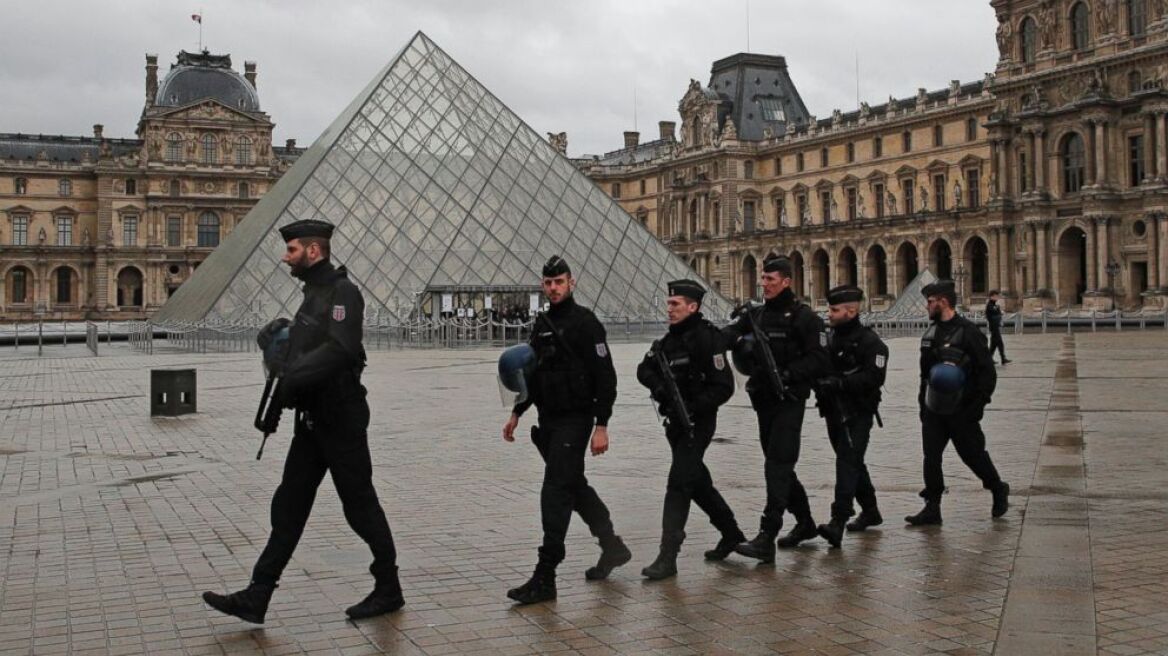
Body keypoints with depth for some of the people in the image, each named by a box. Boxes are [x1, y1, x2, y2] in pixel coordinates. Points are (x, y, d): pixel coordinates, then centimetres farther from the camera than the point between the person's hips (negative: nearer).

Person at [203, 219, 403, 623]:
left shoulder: (342, 292, -15)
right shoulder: (314, 293, 16)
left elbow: (341, 350, -29)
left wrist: (290, 379, -26)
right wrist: (278, 333, 5)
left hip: (340, 420, -10)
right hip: (312, 420, 10)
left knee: (360, 506, 2)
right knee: (289, 506, 7)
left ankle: (388, 591, 17)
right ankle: (256, 598, 10)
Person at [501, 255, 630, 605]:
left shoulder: (585, 322, -11)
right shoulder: (541, 324, 12)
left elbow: (606, 377, -14)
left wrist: (601, 425, -19)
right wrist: (517, 413, 17)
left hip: (575, 420, -8)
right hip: (548, 421, 8)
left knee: (556, 494, -11)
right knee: (575, 488, 17)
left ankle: (545, 578, -9)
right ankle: (613, 548, 34)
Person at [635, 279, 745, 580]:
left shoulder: (707, 338, -15)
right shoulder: (671, 339, 11)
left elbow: (723, 387, -19)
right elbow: (644, 369, 5)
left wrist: (692, 407, -25)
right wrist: (658, 386, -16)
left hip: (697, 423, -9)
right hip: (676, 423, 9)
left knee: (679, 484, -12)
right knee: (698, 482, 19)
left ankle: (668, 557, -11)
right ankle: (732, 534, 37)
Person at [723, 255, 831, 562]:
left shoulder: (804, 317, -7)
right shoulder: (755, 315, 11)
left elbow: (819, 359, -12)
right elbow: (729, 334, -5)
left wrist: (788, 373, -23)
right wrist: (737, 340, -27)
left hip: (789, 401, -7)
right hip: (763, 399, 7)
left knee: (778, 465, -14)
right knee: (778, 465, 16)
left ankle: (766, 539, -17)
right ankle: (805, 522, 33)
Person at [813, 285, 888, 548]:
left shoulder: (869, 341, -12)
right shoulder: (831, 336, 12)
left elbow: (874, 377, -21)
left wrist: (839, 383, -28)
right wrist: (819, 382, -1)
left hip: (858, 413, -8)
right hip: (834, 410, 8)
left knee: (847, 462, -16)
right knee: (852, 462, 17)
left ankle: (838, 522, -21)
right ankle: (870, 511, 32)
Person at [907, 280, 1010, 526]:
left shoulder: (968, 332, -13)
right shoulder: (930, 333, 9)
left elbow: (987, 372, -12)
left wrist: (978, 404, -16)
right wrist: (923, 401, 15)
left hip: (961, 411, -6)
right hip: (934, 410, 6)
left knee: (973, 455, 7)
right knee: (931, 457, 3)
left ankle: (999, 490, 31)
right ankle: (932, 508, 9)